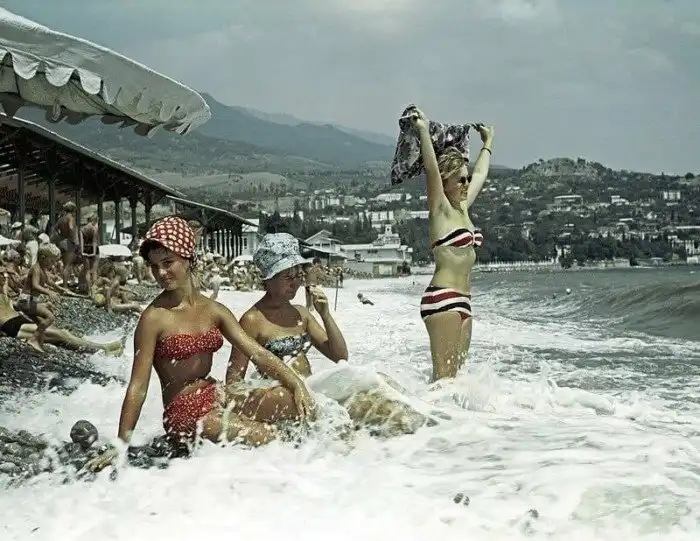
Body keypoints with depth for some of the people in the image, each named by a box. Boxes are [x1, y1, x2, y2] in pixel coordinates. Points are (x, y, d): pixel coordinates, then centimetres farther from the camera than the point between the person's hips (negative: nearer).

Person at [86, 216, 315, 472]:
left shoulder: (213, 310, 3)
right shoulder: (154, 317, -14)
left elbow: (258, 353, 1)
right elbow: (138, 387, -13)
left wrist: (297, 383, -11)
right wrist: (121, 445, -13)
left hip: (217, 397, 6)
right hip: (185, 413, -6)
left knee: (300, 403, -6)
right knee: (268, 437, -20)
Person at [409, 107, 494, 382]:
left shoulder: (462, 208, 16)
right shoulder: (440, 209, -4)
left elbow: (480, 174, 30)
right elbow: (431, 169, -17)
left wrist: (488, 142, 40)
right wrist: (423, 131, -24)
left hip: (462, 299, 8)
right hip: (442, 297, -8)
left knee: (455, 371, 6)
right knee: (443, 374, -10)